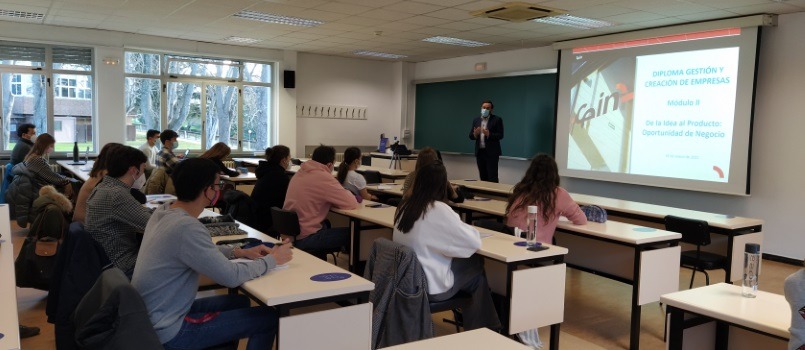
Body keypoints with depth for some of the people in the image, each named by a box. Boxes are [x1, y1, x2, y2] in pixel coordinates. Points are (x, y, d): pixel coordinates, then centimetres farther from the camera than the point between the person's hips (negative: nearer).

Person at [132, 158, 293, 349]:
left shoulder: (165, 211, 0)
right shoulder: (186, 227, -28)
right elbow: (231, 277, -22)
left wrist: (239, 252, 8)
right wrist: (272, 260, -7)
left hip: (153, 317, 9)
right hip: (168, 332, -9)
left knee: (240, 301, 23)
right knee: (269, 318, -5)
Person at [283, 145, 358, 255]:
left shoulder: (300, 173, 8)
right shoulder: (323, 177, -18)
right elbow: (352, 204, -18)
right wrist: (345, 192, 4)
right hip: (304, 239, -9)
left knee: (326, 226, 33)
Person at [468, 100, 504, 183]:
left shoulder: (497, 119, -3)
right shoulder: (476, 120, 11)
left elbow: (500, 135, -9)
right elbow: (471, 136, 9)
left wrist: (489, 134, -24)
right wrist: (475, 134, -13)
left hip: (492, 152, -5)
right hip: (479, 152, 5)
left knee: (492, 177, -8)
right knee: (483, 177, 8)